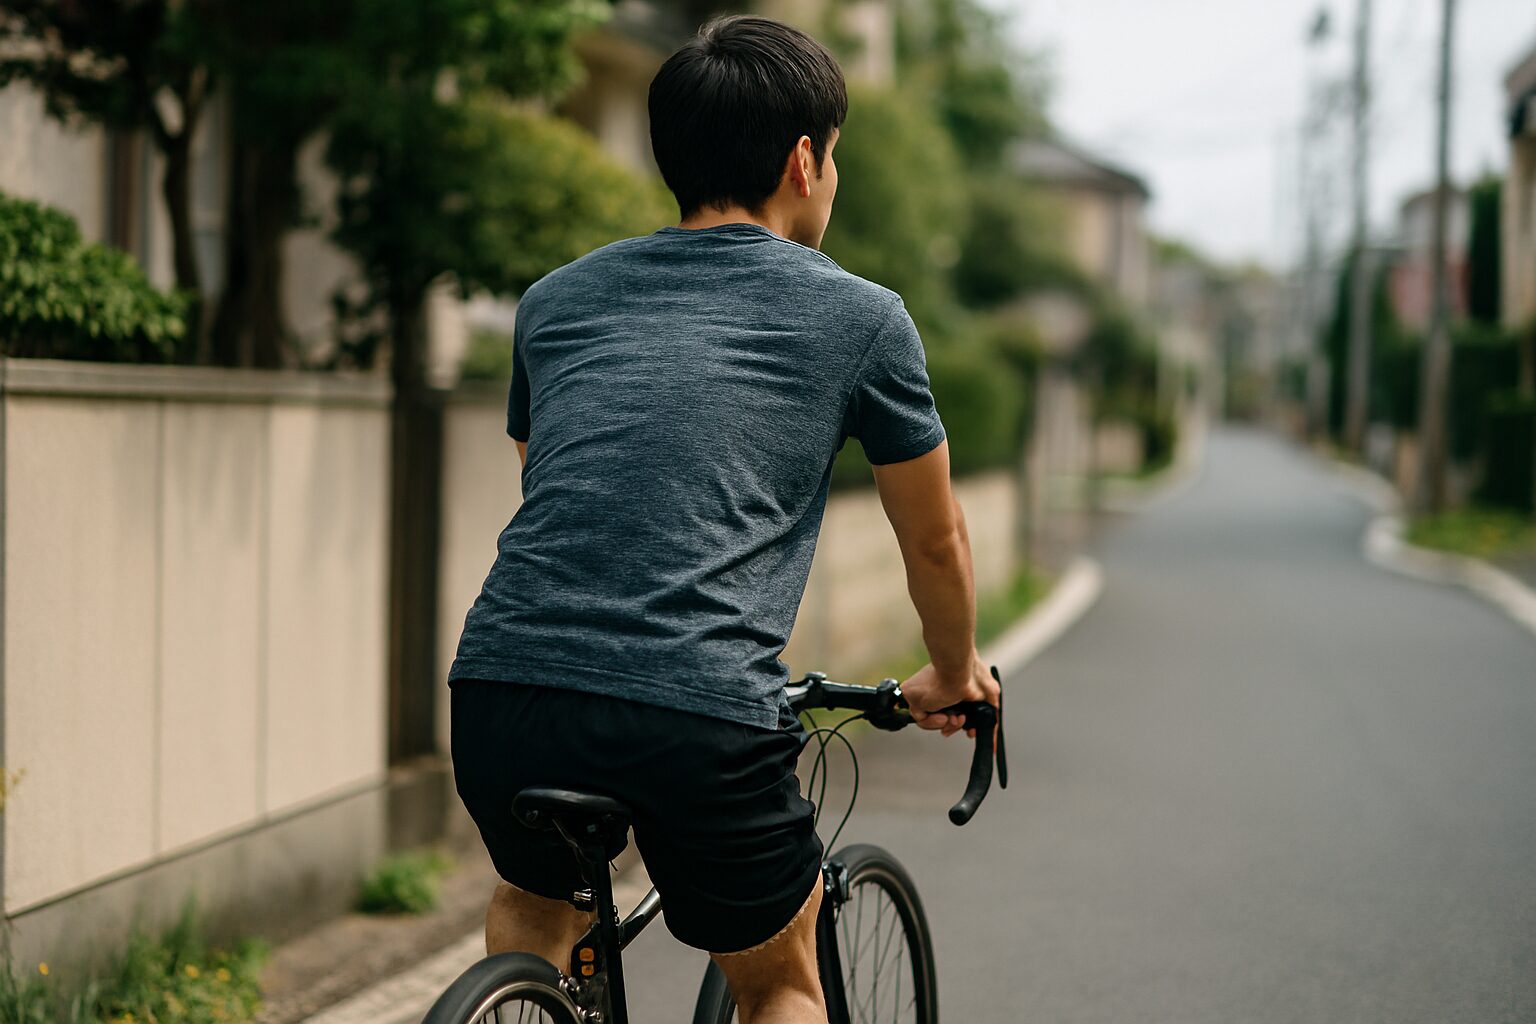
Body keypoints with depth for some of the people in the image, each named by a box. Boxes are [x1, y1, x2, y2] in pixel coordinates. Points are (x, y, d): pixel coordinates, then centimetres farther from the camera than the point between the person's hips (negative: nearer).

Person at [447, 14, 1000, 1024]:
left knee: (533, 908, 36)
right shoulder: (859, 316, 11)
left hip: (501, 685, 4)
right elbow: (936, 540, 24)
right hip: (699, 715, -3)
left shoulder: (556, 300, 22)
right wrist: (956, 676, 45)